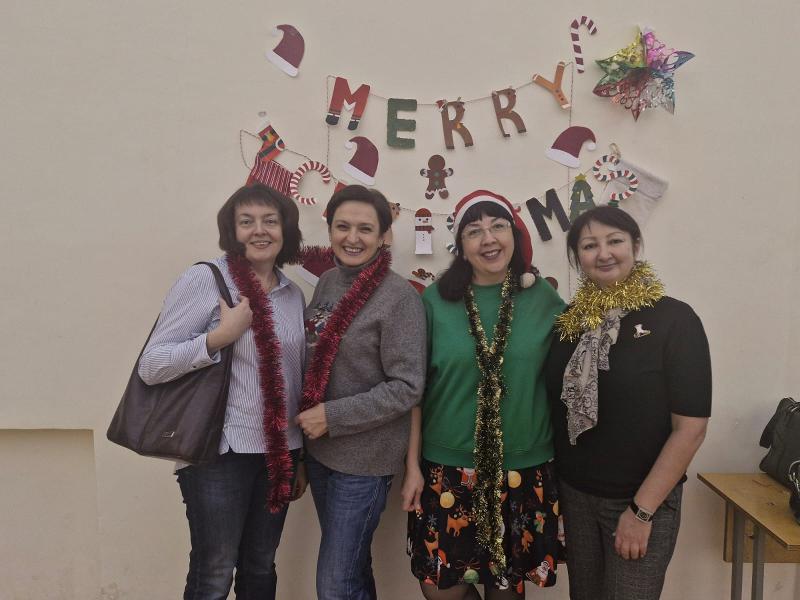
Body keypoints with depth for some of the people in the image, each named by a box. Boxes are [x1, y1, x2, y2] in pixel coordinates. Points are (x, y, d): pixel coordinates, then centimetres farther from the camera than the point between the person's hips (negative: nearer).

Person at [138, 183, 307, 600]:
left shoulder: (293, 295, 8)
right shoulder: (203, 280, -9)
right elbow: (150, 367, -11)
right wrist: (220, 336, -22)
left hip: (279, 454, 6)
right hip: (221, 454, -5)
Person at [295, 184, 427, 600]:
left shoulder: (399, 296, -16)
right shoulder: (326, 283, 4)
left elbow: (406, 387, -18)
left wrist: (333, 417, -19)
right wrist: (307, 421, 7)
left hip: (363, 459, -6)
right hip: (319, 451, 6)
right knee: (351, 567, 23)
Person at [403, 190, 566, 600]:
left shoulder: (545, 300, -2)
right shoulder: (436, 300, -5)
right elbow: (414, 389, -1)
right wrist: (412, 466, -2)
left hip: (524, 469, 1)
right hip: (448, 467, 0)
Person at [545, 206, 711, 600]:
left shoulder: (674, 319, -12)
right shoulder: (569, 319, 0)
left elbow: (690, 428, -14)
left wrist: (642, 510, -14)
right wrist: (551, 483, 1)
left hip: (644, 501, -4)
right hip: (574, 494, 4)